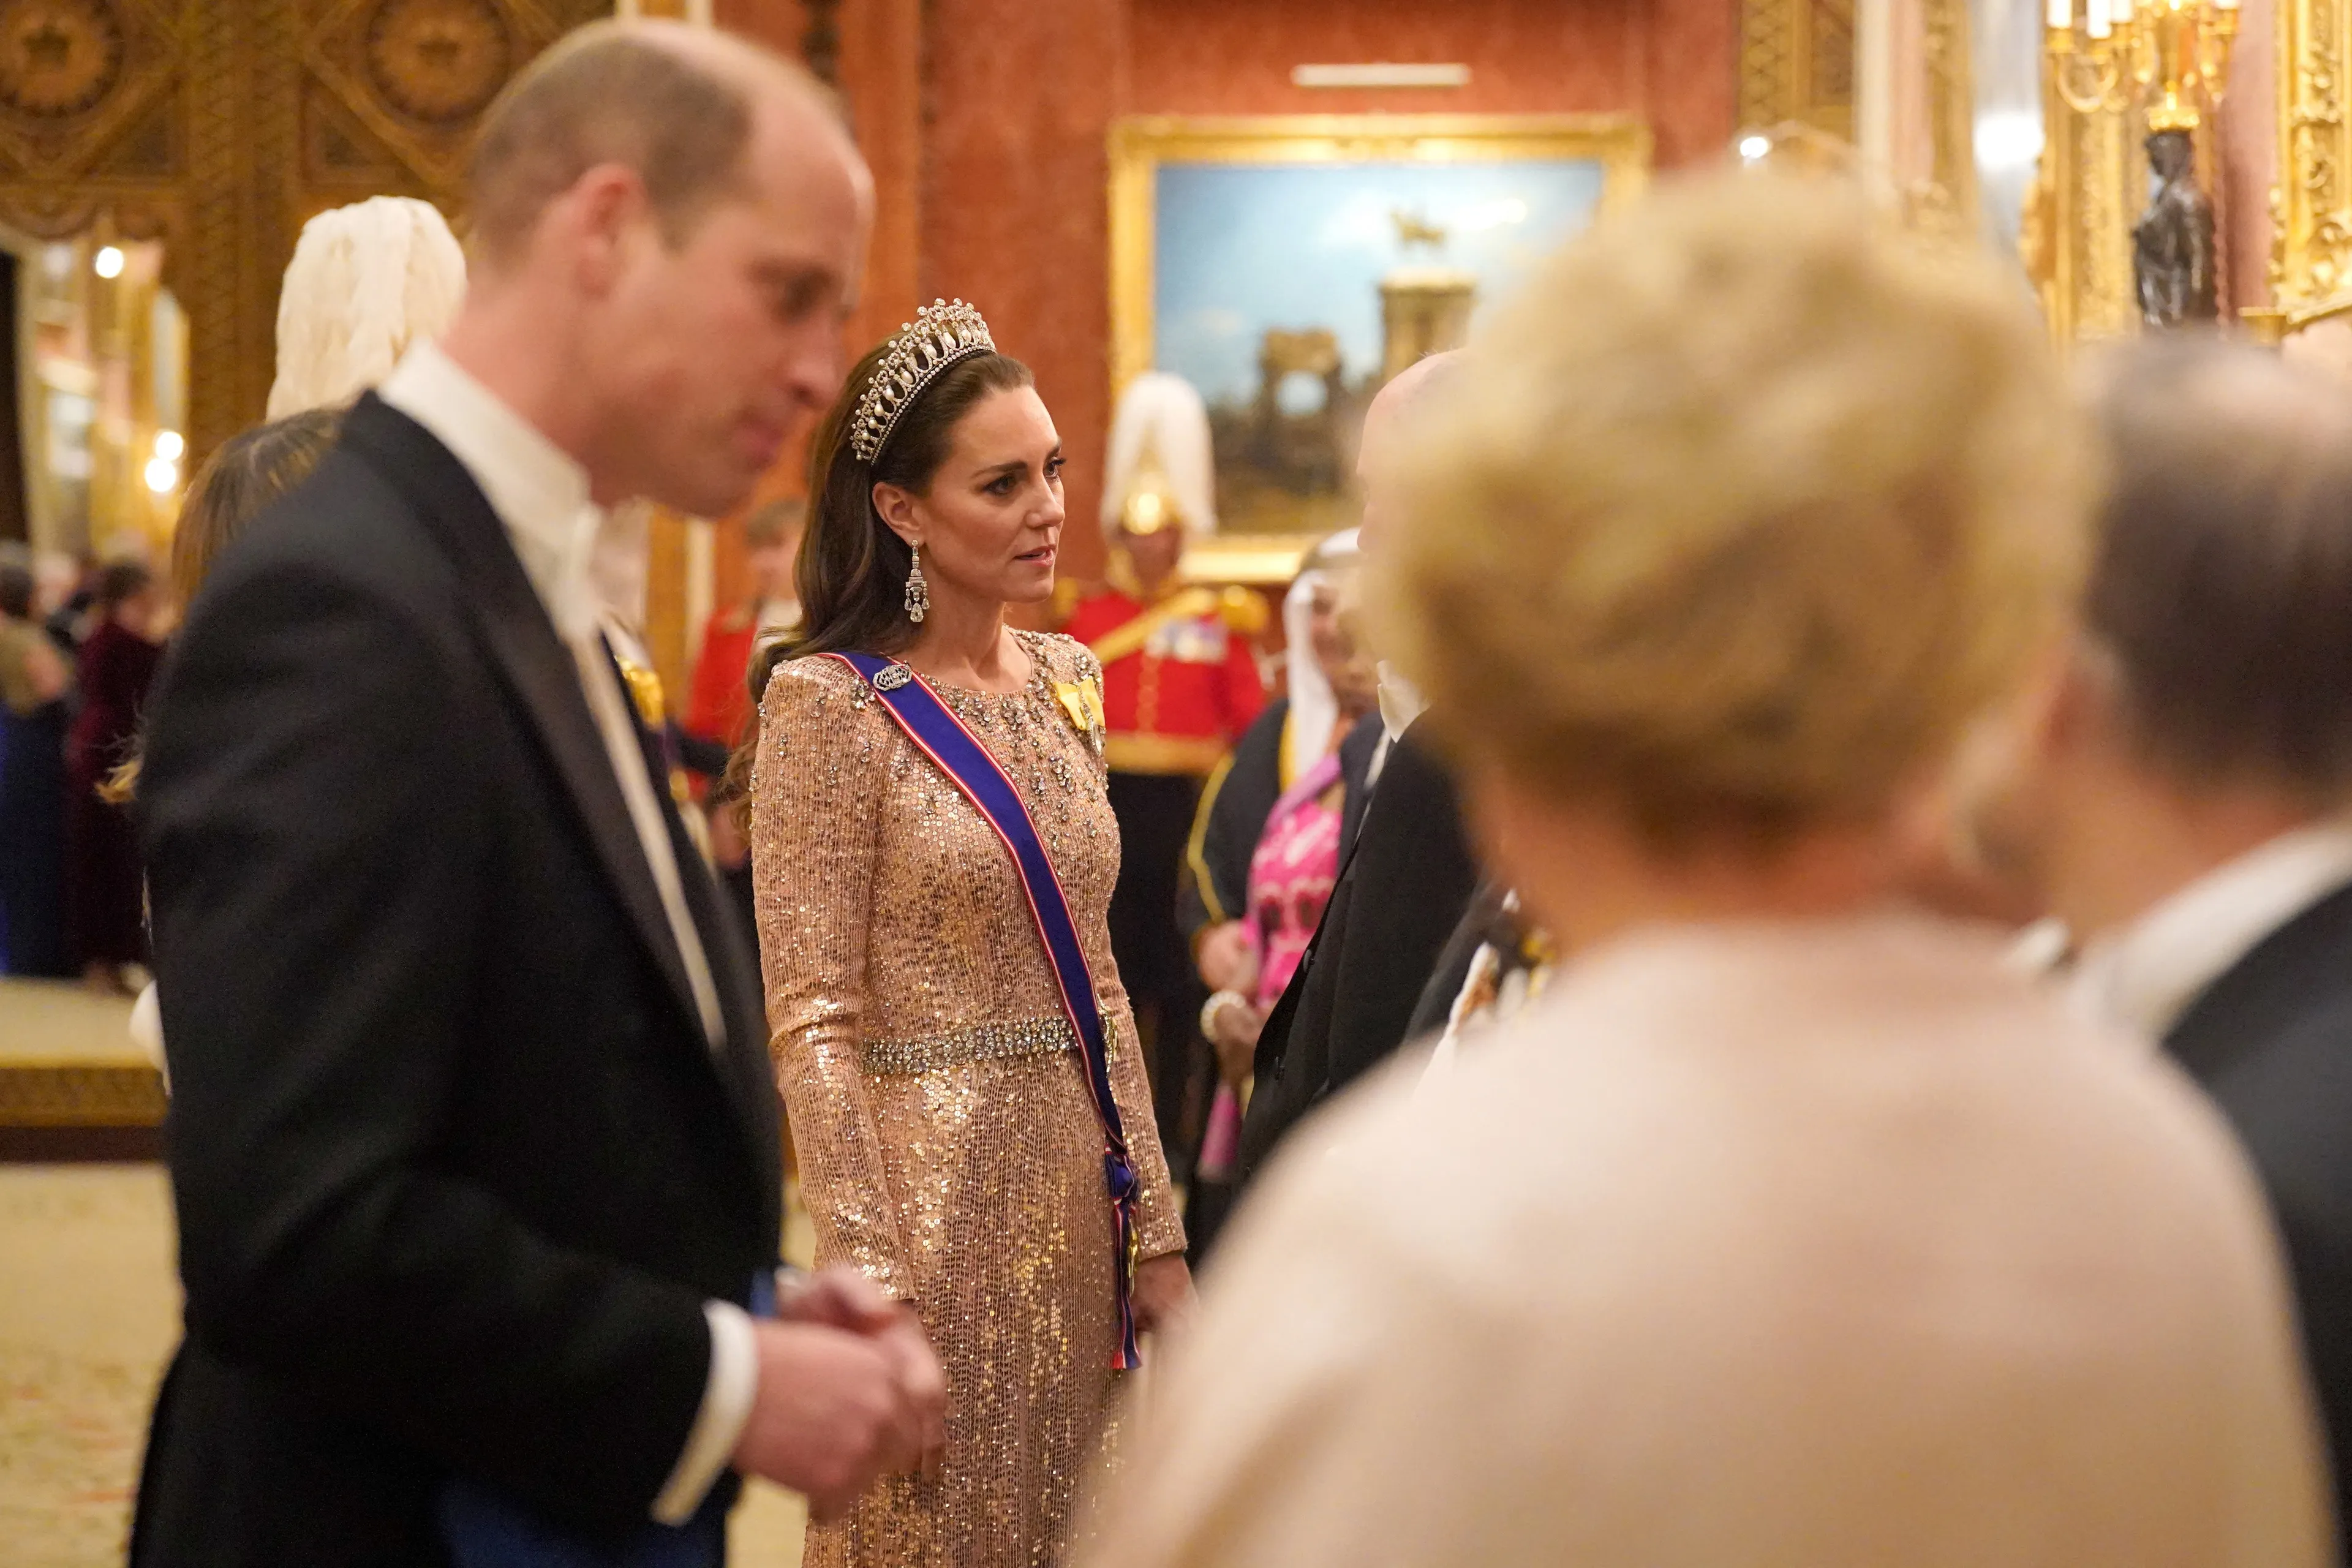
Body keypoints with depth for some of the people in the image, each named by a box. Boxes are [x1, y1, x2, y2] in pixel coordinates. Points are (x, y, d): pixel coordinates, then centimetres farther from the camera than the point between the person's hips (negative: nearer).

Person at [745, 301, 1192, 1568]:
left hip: (1078, 1194, 6)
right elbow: (814, 1024, -13)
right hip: (934, 1198, -6)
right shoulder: (832, 704, -11)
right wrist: (871, 1290, -18)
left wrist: (1155, 1229, 10)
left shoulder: (1063, 681, 9)